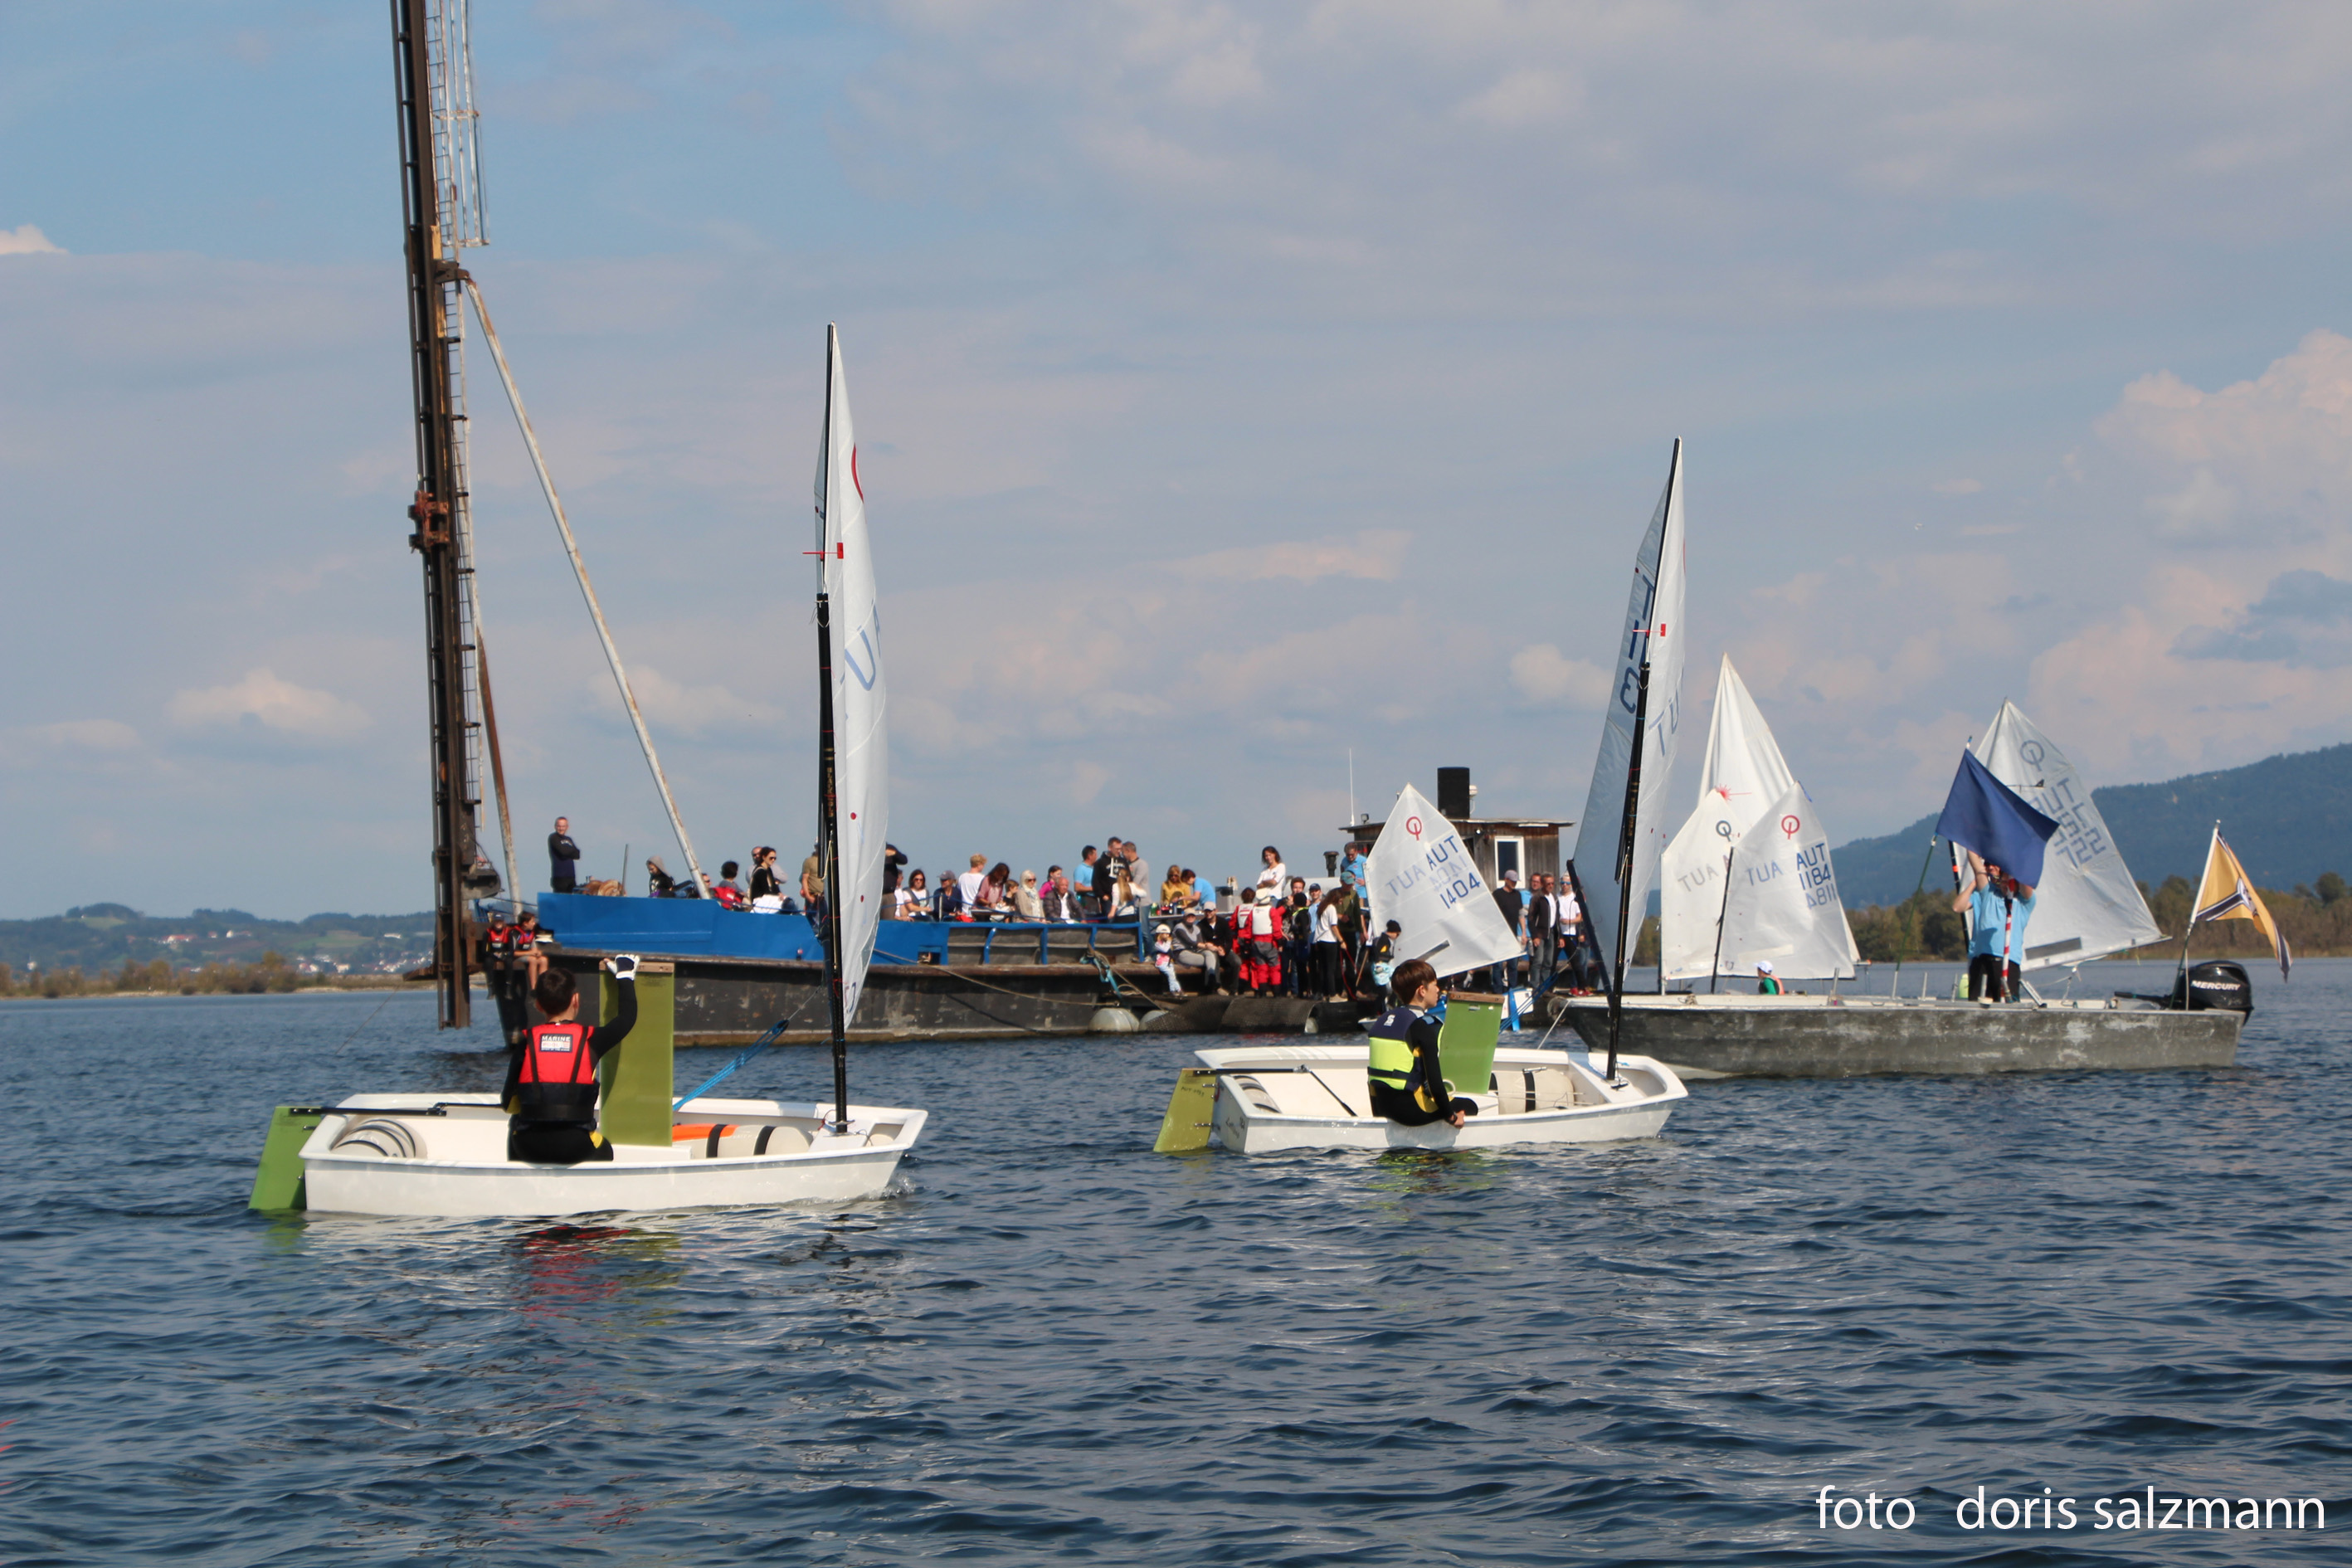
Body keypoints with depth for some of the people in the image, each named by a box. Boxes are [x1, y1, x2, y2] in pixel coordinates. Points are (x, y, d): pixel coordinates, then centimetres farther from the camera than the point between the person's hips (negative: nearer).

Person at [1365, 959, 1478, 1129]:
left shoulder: (1382, 1020, 10)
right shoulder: (1423, 1025, -13)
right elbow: (1433, 1076, -17)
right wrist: (1450, 1116, -9)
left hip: (1381, 1107, 8)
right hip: (1409, 1109, -8)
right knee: (1469, 1106, 9)